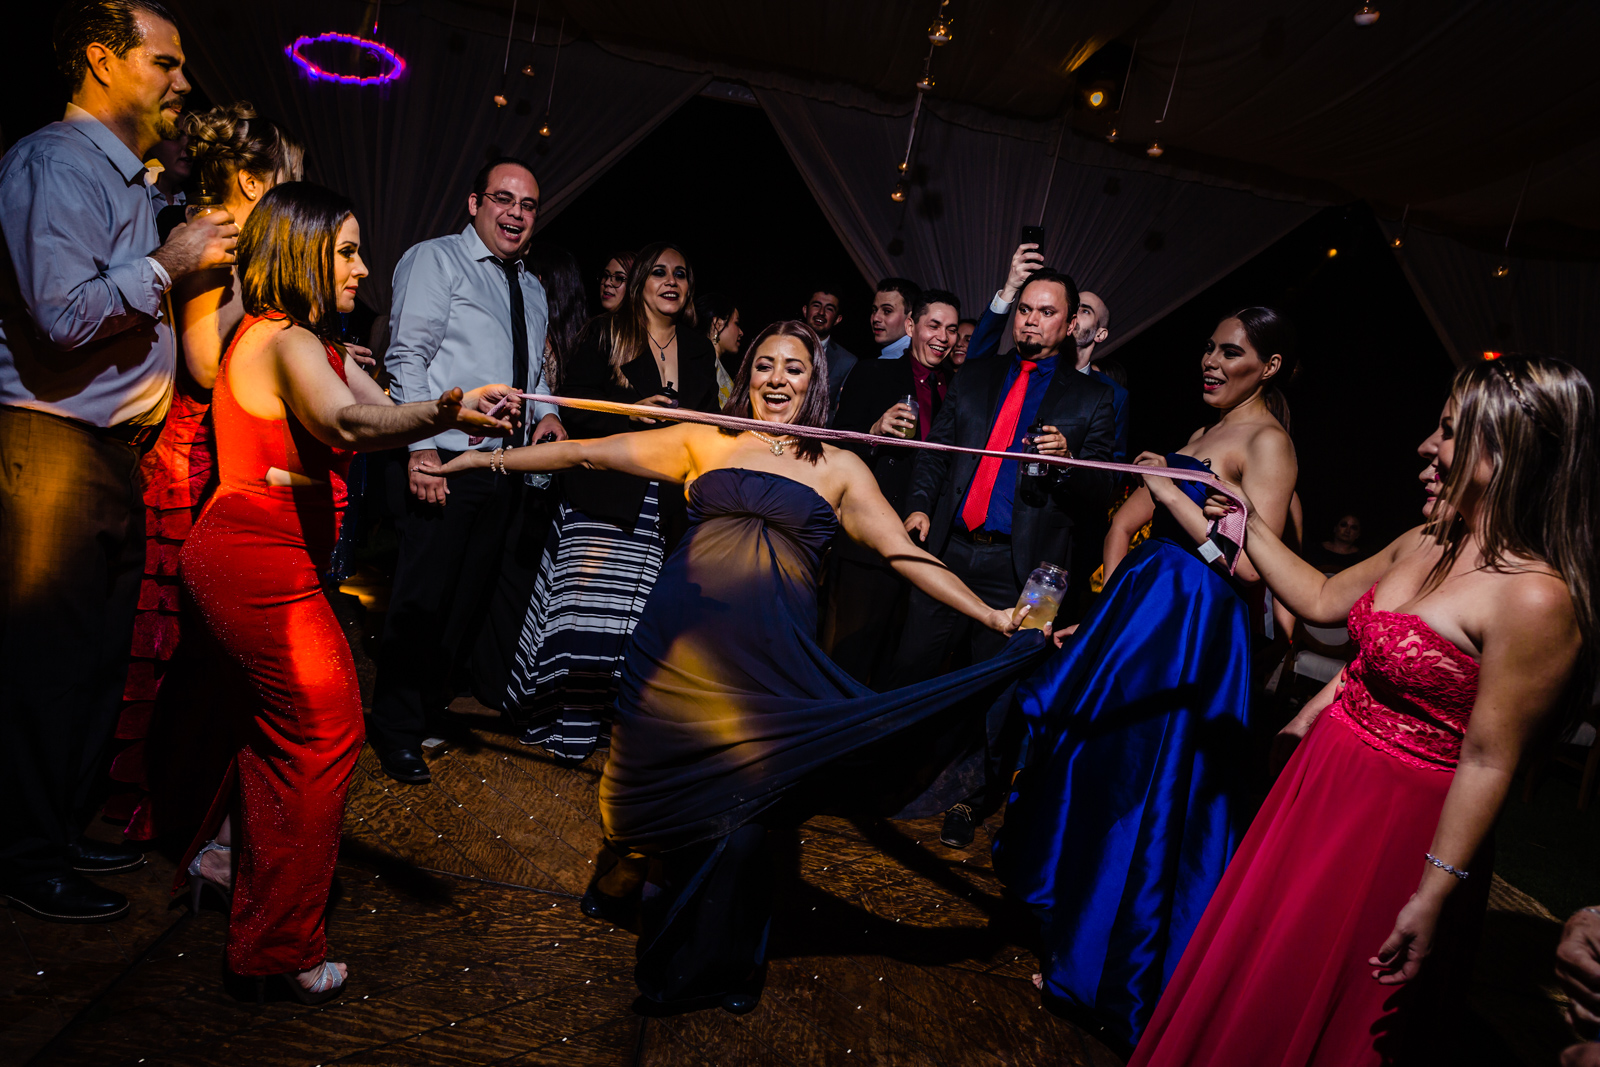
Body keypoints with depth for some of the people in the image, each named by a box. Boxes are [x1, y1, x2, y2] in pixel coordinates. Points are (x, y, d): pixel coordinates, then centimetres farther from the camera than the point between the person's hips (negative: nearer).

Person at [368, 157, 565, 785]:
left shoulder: (532, 291, 22)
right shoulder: (435, 261, 0)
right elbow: (407, 359, -10)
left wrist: (546, 412, 4)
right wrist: (421, 447, -20)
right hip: (443, 458, -7)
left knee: (470, 595, 13)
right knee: (422, 595, -4)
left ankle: (434, 709, 28)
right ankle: (396, 731, 12)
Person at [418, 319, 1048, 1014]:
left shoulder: (838, 469, 13)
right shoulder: (704, 443, 15)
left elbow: (907, 555, 8)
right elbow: (585, 453, 15)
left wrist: (992, 616, 0)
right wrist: (488, 459, 12)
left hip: (766, 658, -1)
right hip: (680, 645, 1)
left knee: (736, 808, -2)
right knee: (676, 797, 5)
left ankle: (712, 963, 25)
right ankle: (677, 953, 34)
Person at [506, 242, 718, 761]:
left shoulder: (699, 350, 16)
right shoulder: (605, 334, 4)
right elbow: (575, 407, -3)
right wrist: (635, 410, -15)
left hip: (667, 503, 4)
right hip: (605, 493, -3)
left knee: (641, 613, 0)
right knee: (588, 600, -6)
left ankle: (599, 720, 13)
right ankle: (559, 717, 9)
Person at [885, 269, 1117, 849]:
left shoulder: (1090, 398, 8)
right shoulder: (972, 378, 16)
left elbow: (1101, 492, 3)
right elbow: (935, 453, 15)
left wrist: (1067, 458, -17)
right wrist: (919, 505, -2)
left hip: (1017, 566, -2)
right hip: (948, 550, 2)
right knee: (910, 667, 5)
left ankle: (963, 797, 23)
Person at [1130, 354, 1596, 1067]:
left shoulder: (1537, 598, -25)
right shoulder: (1426, 544, 0)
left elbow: (1488, 762, -22)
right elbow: (1323, 600, 15)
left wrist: (1434, 896, -18)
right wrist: (1250, 524, 11)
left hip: (1396, 820, -7)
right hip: (1323, 775, 8)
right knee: (1252, 964, 24)